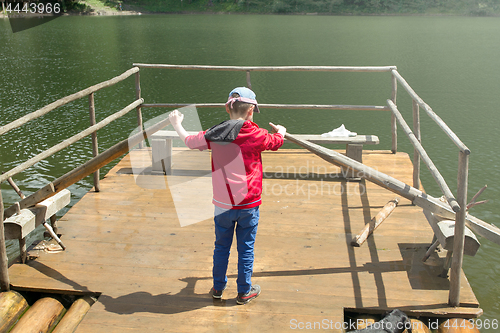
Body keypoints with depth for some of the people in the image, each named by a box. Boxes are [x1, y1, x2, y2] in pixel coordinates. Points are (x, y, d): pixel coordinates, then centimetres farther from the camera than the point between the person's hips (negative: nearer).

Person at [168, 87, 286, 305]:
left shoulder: (214, 134, -4)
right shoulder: (255, 134, -10)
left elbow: (189, 141, 13)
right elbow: (276, 141, 9)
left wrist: (177, 125, 32)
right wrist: (281, 130, 34)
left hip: (223, 204, 3)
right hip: (249, 204, -2)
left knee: (221, 246, 17)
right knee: (246, 248, 10)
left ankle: (218, 288, 31)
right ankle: (244, 292, 21)